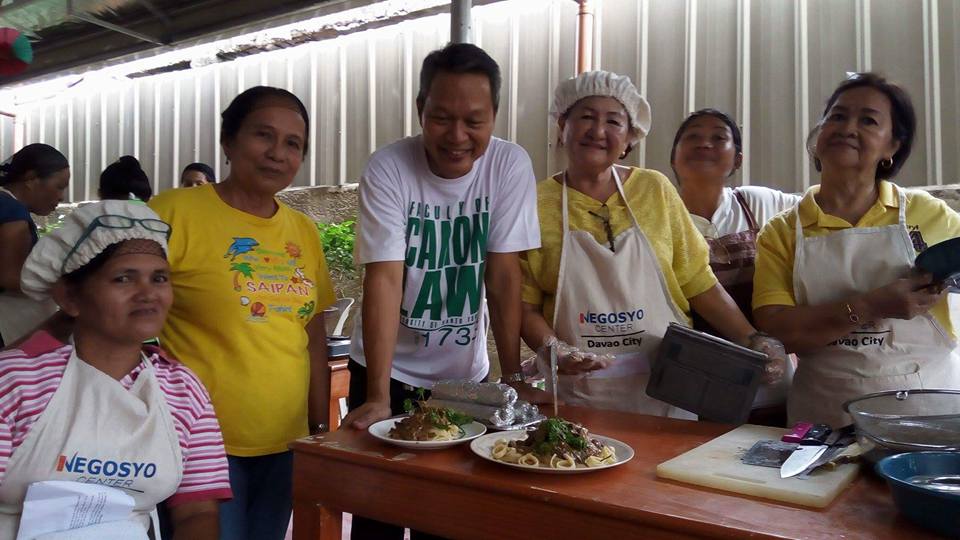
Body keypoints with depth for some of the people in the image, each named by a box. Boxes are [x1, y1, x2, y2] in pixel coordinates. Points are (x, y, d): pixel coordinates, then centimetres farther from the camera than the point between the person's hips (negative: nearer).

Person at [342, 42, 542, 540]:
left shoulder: (510, 166, -12)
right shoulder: (387, 170, -17)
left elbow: (504, 275, -11)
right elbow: (384, 281, -23)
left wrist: (512, 378, -13)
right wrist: (377, 396, -27)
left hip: (465, 374, 2)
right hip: (389, 371, -1)